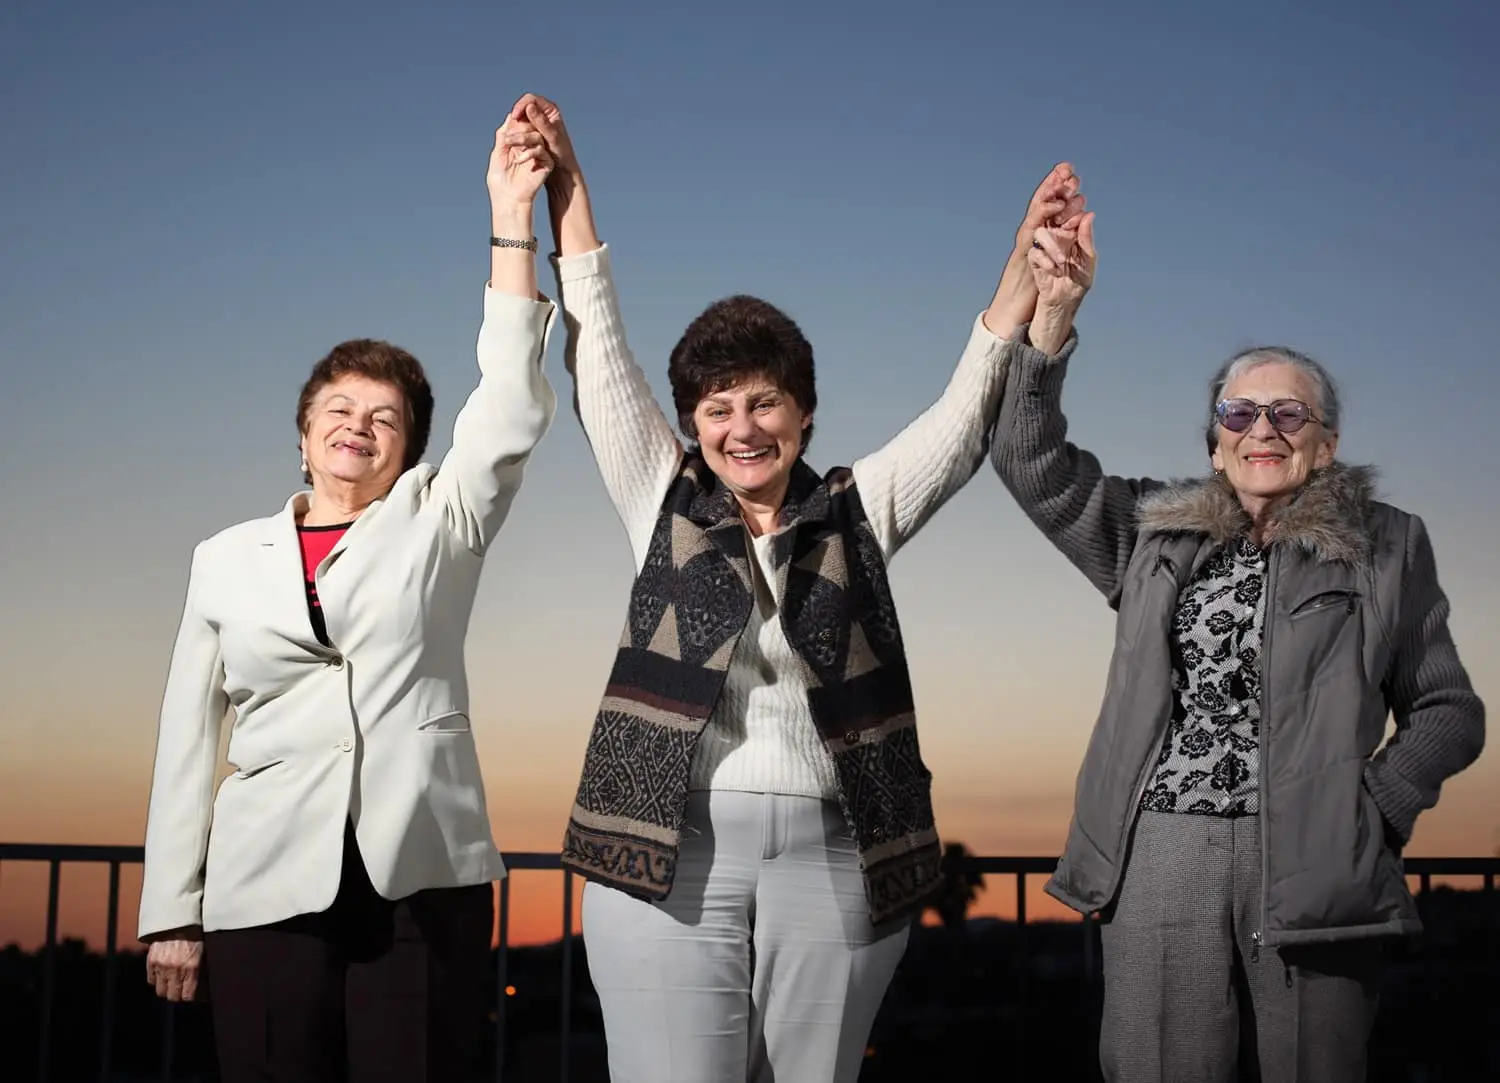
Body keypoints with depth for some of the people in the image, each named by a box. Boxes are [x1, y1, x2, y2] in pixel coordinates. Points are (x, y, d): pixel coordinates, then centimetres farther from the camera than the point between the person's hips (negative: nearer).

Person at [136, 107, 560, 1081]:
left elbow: (512, 402, -3)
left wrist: (512, 218, -6)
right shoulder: (227, 560, 12)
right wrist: (172, 914, 7)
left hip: (425, 882, -1)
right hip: (268, 891, 1)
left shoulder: (437, 525, 9)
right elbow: (189, 737, 11)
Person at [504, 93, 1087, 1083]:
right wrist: (566, 183, 5)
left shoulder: (857, 513, 9)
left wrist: (1030, 260, -4)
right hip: (672, 855, -1)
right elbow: (601, 350, 6)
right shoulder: (664, 500, 8)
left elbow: (970, 408, 5)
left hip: (832, 860, 1)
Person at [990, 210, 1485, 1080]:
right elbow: (1032, 461, 9)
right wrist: (1054, 316, -3)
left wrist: (1369, 810, -7)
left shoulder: (1386, 548, 9)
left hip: (1312, 873, -1)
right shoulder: (1159, 537, 15)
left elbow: (1449, 713, 9)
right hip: (1160, 867, 2)